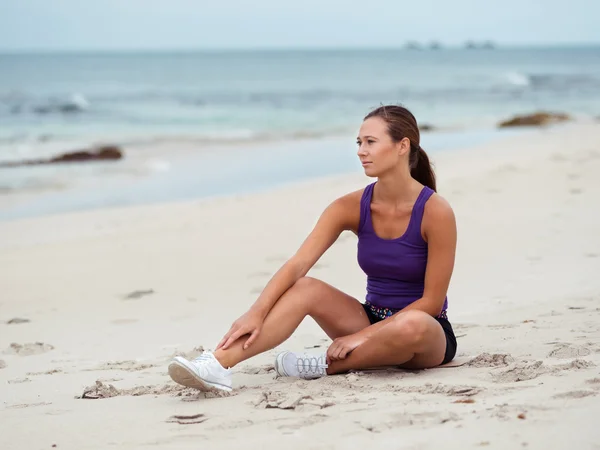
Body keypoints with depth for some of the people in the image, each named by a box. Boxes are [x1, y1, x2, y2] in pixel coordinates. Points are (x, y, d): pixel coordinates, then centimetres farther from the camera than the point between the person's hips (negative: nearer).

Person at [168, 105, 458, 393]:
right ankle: (217, 365, -35)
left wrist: (363, 336, -19)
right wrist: (256, 313, -30)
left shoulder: (435, 211, -18)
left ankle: (326, 366, -18)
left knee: (413, 325, -40)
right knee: (304, 288, -20)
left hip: (429, 336, -4)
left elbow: (431, 301, -16)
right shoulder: (352, 207, -5)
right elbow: (297, 264, -15)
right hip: (373, 318, 4)